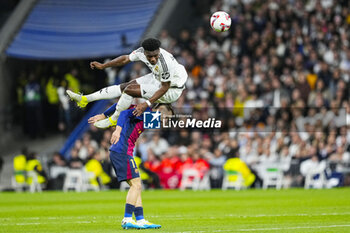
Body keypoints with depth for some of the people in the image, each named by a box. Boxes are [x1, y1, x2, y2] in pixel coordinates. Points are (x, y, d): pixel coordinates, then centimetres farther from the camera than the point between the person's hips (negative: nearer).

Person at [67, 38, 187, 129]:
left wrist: (147, 104, -31)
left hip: (172, 90, -7)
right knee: (124, 86, 5)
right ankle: (85, 99, 13)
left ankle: (114, 119, 4)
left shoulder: (165, 62, -37)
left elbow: (165, 88, -27)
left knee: (130, 90, -17)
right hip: (157, 78, 7)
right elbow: (126, 58, 3)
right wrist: (103, 66, 5)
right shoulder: (142, 52, -17)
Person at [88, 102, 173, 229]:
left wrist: (103, 116, 33)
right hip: (123, 151, -10)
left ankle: (140, 220, 6)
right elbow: (125, 113, -19)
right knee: (136, 184, -12)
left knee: (136, 187, 8)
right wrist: (118, 129, -34)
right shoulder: (145, 111, -6)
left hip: (116, 152, 10)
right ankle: (127, 219, -15)